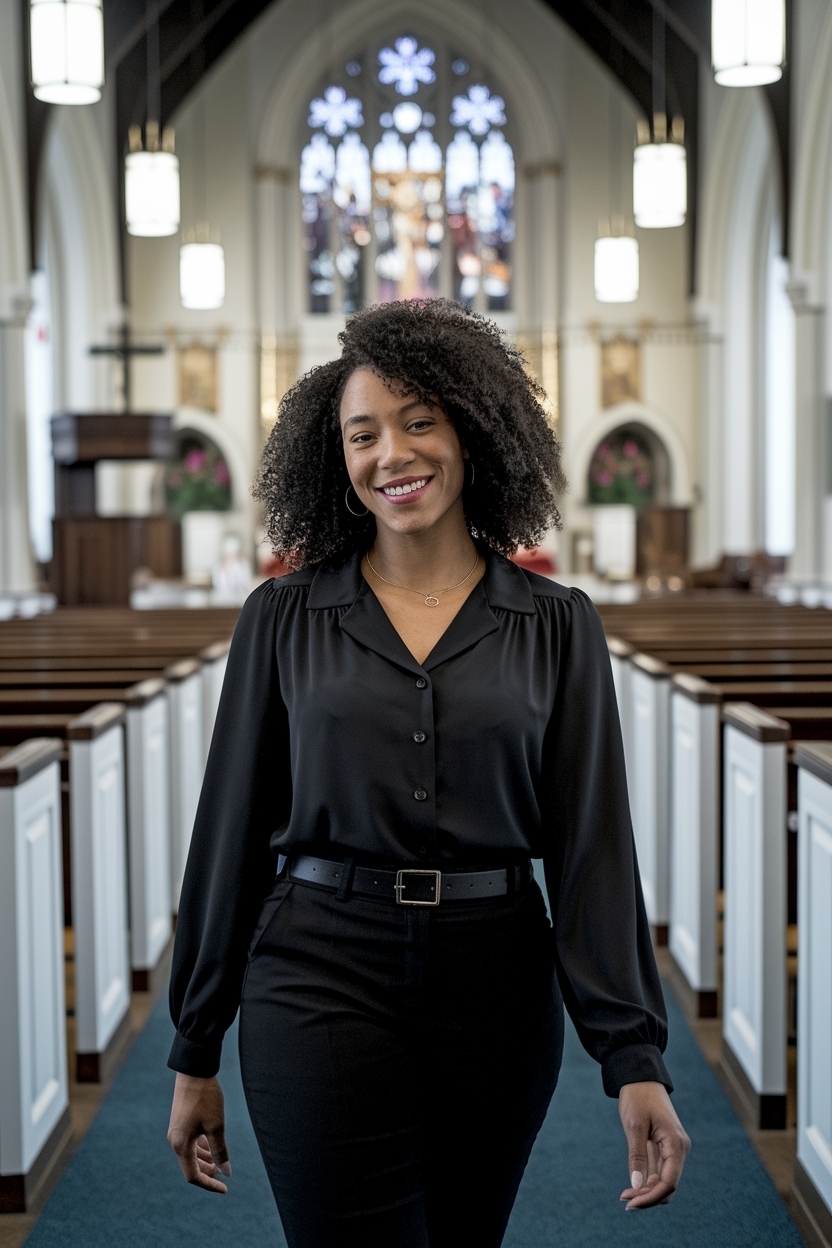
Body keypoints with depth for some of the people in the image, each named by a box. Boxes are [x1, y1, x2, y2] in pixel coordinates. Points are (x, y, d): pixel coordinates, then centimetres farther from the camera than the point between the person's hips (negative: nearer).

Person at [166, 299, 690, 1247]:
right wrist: (196, 1056, 5)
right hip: (322, 983, -1)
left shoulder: (557, 626, 1)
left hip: (496, 987, 2)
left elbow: (593, 844, -3)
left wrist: (635, 1059, -11)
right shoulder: (283, 618, 1)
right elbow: (230, 831, 4)